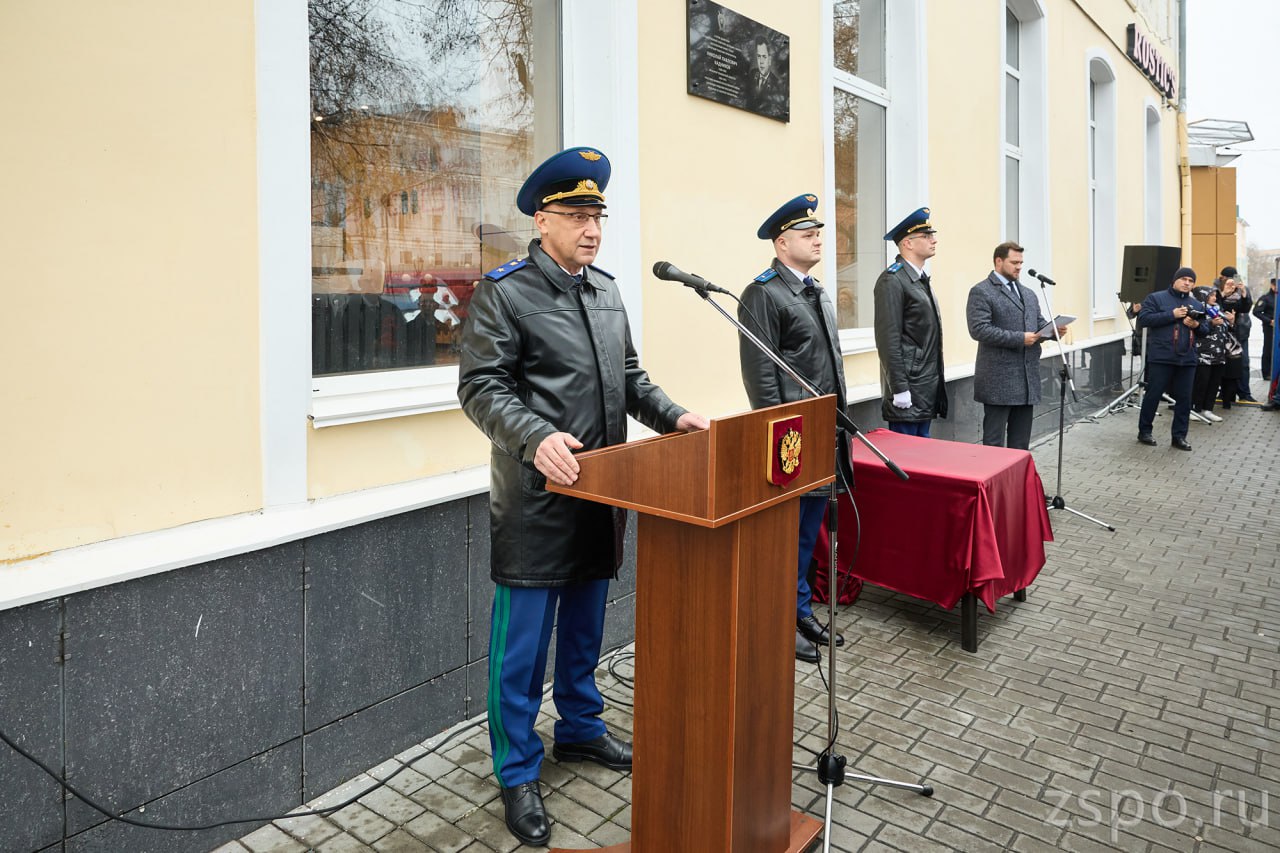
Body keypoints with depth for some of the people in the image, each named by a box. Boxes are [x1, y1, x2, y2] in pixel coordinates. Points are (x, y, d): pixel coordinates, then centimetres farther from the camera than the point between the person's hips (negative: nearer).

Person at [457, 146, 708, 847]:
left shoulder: (606, 290, 13)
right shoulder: (503, 292, -9)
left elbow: (628, 374, 19)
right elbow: (480, 387, -15)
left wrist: (671, 416, 3)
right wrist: (536, 438, -30)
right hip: (536, 498, -7)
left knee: (586, 622, 21)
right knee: (523, 639, 4)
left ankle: (580, 728, 42)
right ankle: (518, 773, 22)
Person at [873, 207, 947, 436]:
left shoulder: (920, 279, 17)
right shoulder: (892, 281, -13)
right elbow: (888, 340, -18)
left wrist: (936, 384, 20)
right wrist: (899, 389, -20)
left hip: (927, 388, 9)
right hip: (908, 388, -9)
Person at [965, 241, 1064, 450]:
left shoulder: (1028, 293, 19)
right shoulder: (981, 292, -6)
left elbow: (1039, 325, 20)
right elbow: (979, 329, -17)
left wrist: (1053, 329, -3)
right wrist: (1019, 338, -20)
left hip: (1028, 378, 8)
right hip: (999, 380, -7)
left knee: (1021, 443, 12)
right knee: (994, 442, -2)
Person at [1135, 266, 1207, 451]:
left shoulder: (1197, 304, 17)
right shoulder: (1156, 298, 1)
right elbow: (1143, 319, -11)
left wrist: (1197, 325, -3)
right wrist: (1172, 315, -16)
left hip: (1187, 360, 5)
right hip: (1161, 358, -5)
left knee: (1184, 399, 5)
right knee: (1153, 395, 1)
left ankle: (1179, 436, 13)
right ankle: (1144, 431, 13)